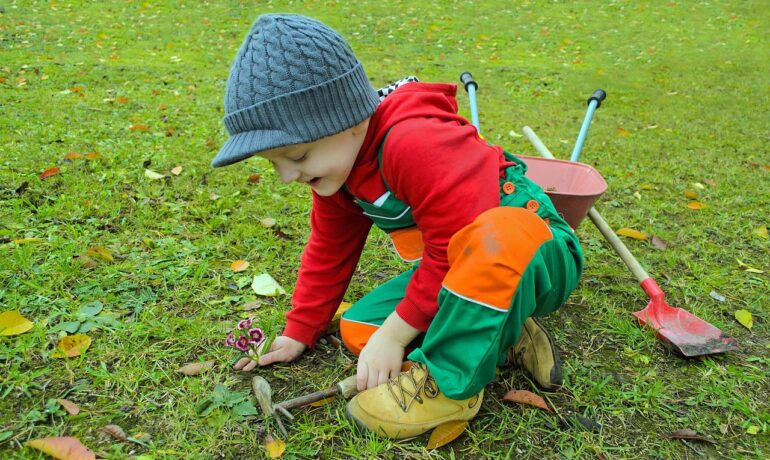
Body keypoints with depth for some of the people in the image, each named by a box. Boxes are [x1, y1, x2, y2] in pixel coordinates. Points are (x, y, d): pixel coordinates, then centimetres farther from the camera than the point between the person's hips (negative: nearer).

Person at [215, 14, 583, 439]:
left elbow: (455, 250, -31)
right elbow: (330, 250, 9)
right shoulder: (336, 159, -2)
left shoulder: (415, 143, -32)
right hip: (459, 271, 8)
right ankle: (499, 333, 0)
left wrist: (394, 335, -22)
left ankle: (450, 382, -24)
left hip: (536, 256, -8)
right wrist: (299, 331, 9)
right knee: (358, 328, -4)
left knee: (501, 232, -43)